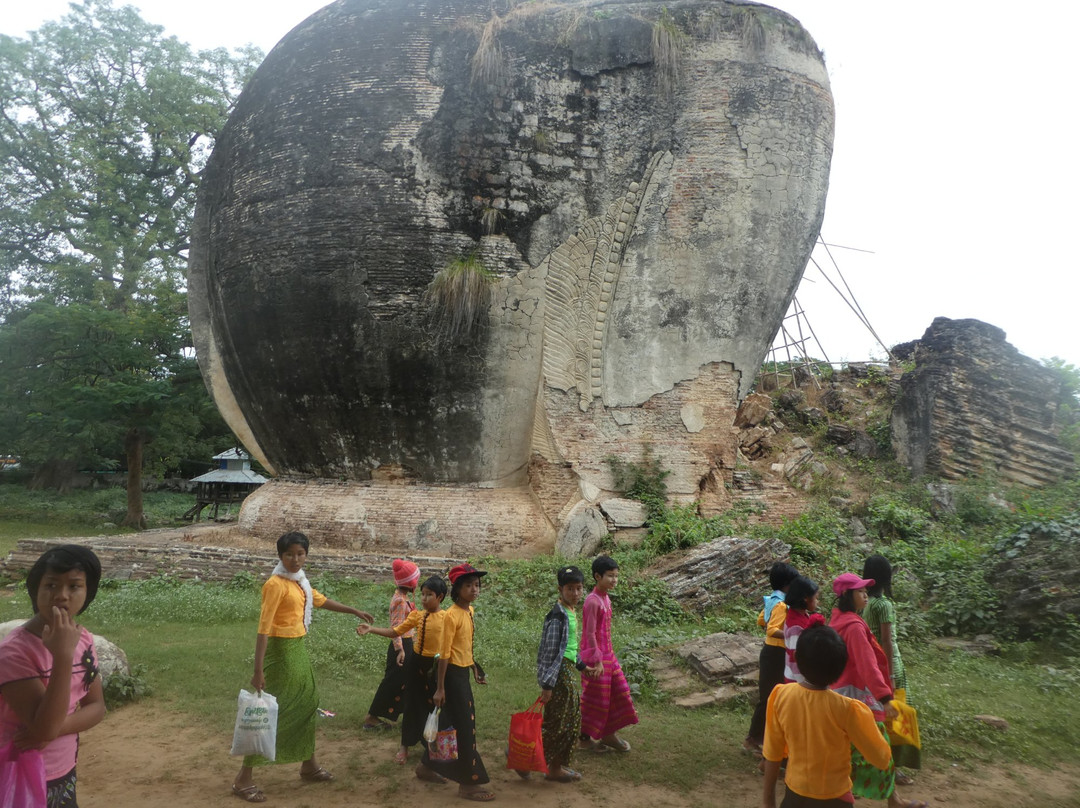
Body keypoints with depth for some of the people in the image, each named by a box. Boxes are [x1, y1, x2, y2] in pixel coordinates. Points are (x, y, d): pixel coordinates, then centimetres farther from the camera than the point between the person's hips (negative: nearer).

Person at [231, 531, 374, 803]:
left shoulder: (300, 581, 7)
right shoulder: (276, 584, -19)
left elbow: (321, 601, 24)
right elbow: (263, 627, -22)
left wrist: (355, 611, 30)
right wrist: (258, 670, -25)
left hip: (299, 649, 9)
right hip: (282, 651, -9)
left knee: (307, 705, 17)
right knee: (272, 712, -4)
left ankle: (309, 766, 32)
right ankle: (243, 780, 6)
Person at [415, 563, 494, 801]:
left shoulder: (470, 611, 7)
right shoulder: (452, 615, -20)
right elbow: (444, 653, -19)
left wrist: (474, 668, 20)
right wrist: (440, 688, -17)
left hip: (463, 672, 9)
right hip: (452, 673, -9)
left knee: (449, 721, 18)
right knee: (466, 726, -3)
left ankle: (427, 766, 35)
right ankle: (468, 783, 7)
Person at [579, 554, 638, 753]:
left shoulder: (605, 597, 5)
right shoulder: (593, 601, -23)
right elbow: (590, 634, -22)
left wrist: (608, 653, 18)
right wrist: (597, 660, -20)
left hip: (607, 654, 9)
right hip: (595, 656, -9)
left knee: (617, 692, 15)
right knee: (595, 699, 5)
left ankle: (609, 734, 30)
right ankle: (585, 738, 23)